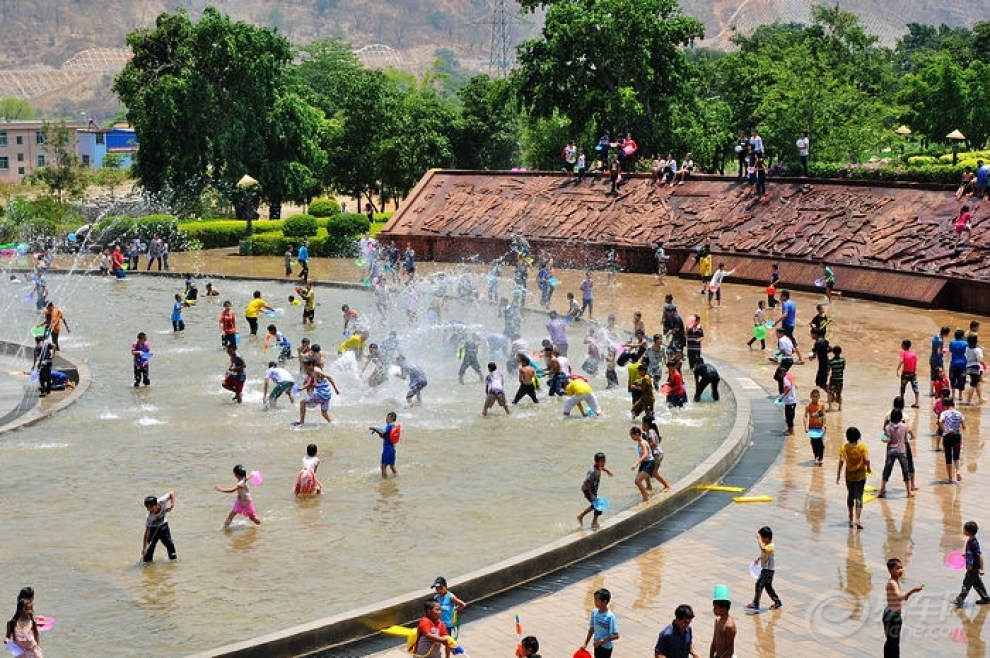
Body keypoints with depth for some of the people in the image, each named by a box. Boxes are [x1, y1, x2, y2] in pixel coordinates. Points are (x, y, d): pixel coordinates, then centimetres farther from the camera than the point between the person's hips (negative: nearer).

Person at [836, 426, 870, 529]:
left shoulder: (844, 447, -7)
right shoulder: (862, 447, -10)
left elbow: (841, 461, -14)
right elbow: (866, 460, -17)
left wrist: (838, 474, -9)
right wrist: (868, 468, 3)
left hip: (849, 475, 2)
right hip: (860, 475, -2)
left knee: (850, 496, 18)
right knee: (859, 497, -1)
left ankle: (851, 519, 27)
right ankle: (858, 519, -14)